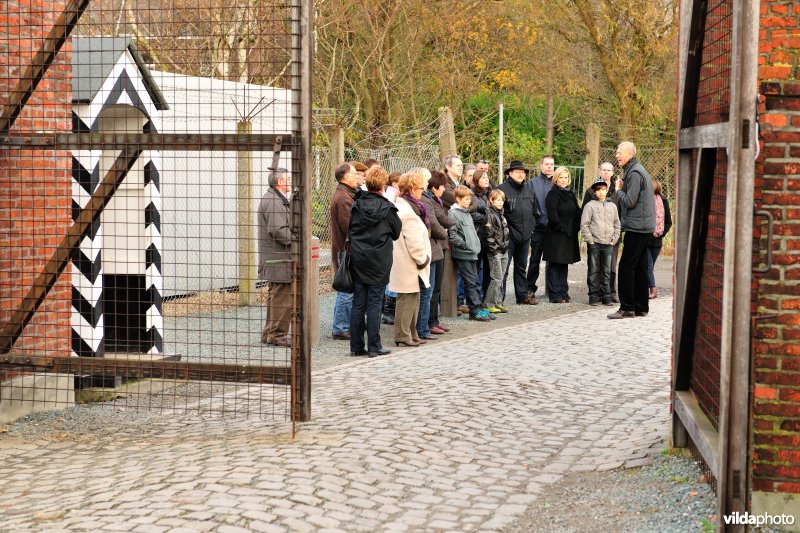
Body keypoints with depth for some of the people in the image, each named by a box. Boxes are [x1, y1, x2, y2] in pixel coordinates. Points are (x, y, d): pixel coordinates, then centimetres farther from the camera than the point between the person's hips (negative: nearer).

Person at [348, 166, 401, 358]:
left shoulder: (356, 205, 0)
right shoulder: (387, 208, -9)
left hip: (357, 261, 3)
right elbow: (397, 233, 3)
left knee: (358, 304, 8)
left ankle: (356, 346, 10)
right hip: (379, 262, -3)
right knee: (374, 304, 1)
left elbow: (349, 229, 8)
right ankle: (374, 347, 2)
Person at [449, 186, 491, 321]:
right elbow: (452, 234, -18)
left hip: (471, 254, 9)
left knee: (475, 282, 10)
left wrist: (476, 246, 15)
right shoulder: (454, 213, -11)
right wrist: (465, 244, -15)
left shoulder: (467, 213, 18)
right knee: (470, 282, -6)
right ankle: (475, 310, -4)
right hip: (462, 254, -9)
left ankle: (479, 308, 14)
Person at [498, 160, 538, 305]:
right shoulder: (502, 189, -9)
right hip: (508, 236, -7)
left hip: (525, 236, 7)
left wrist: (530, 227, 14)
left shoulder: (529, 191, 16)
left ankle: (522, 296, 23)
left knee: (521, 266, 16)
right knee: (503, 267, -7)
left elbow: (533, 211, 24)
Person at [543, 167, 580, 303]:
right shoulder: (552, 194, -7)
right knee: (554, 265, -5)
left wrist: (575, 228, 3)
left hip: (569, 235, 7)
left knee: (564, 265, 11)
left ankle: (563, 293, 16)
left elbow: (577, 212, 15)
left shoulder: (571, 194, 16)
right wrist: (561, 228, -15)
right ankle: (554, 295, -3)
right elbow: (552, 215, -15)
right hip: (556, 235, -7)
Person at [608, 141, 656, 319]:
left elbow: (630, 201, -19)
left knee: (626, 267, -9)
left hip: (637, 227, -10)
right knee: (640, 268, 13)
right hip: (644, 227, 10)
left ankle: (627, 308, -8)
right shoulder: (636, 170, 18)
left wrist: (618, 189, -4)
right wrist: (622, 188, 8)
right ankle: (641, 307, 17)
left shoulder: (634, 173, -14)